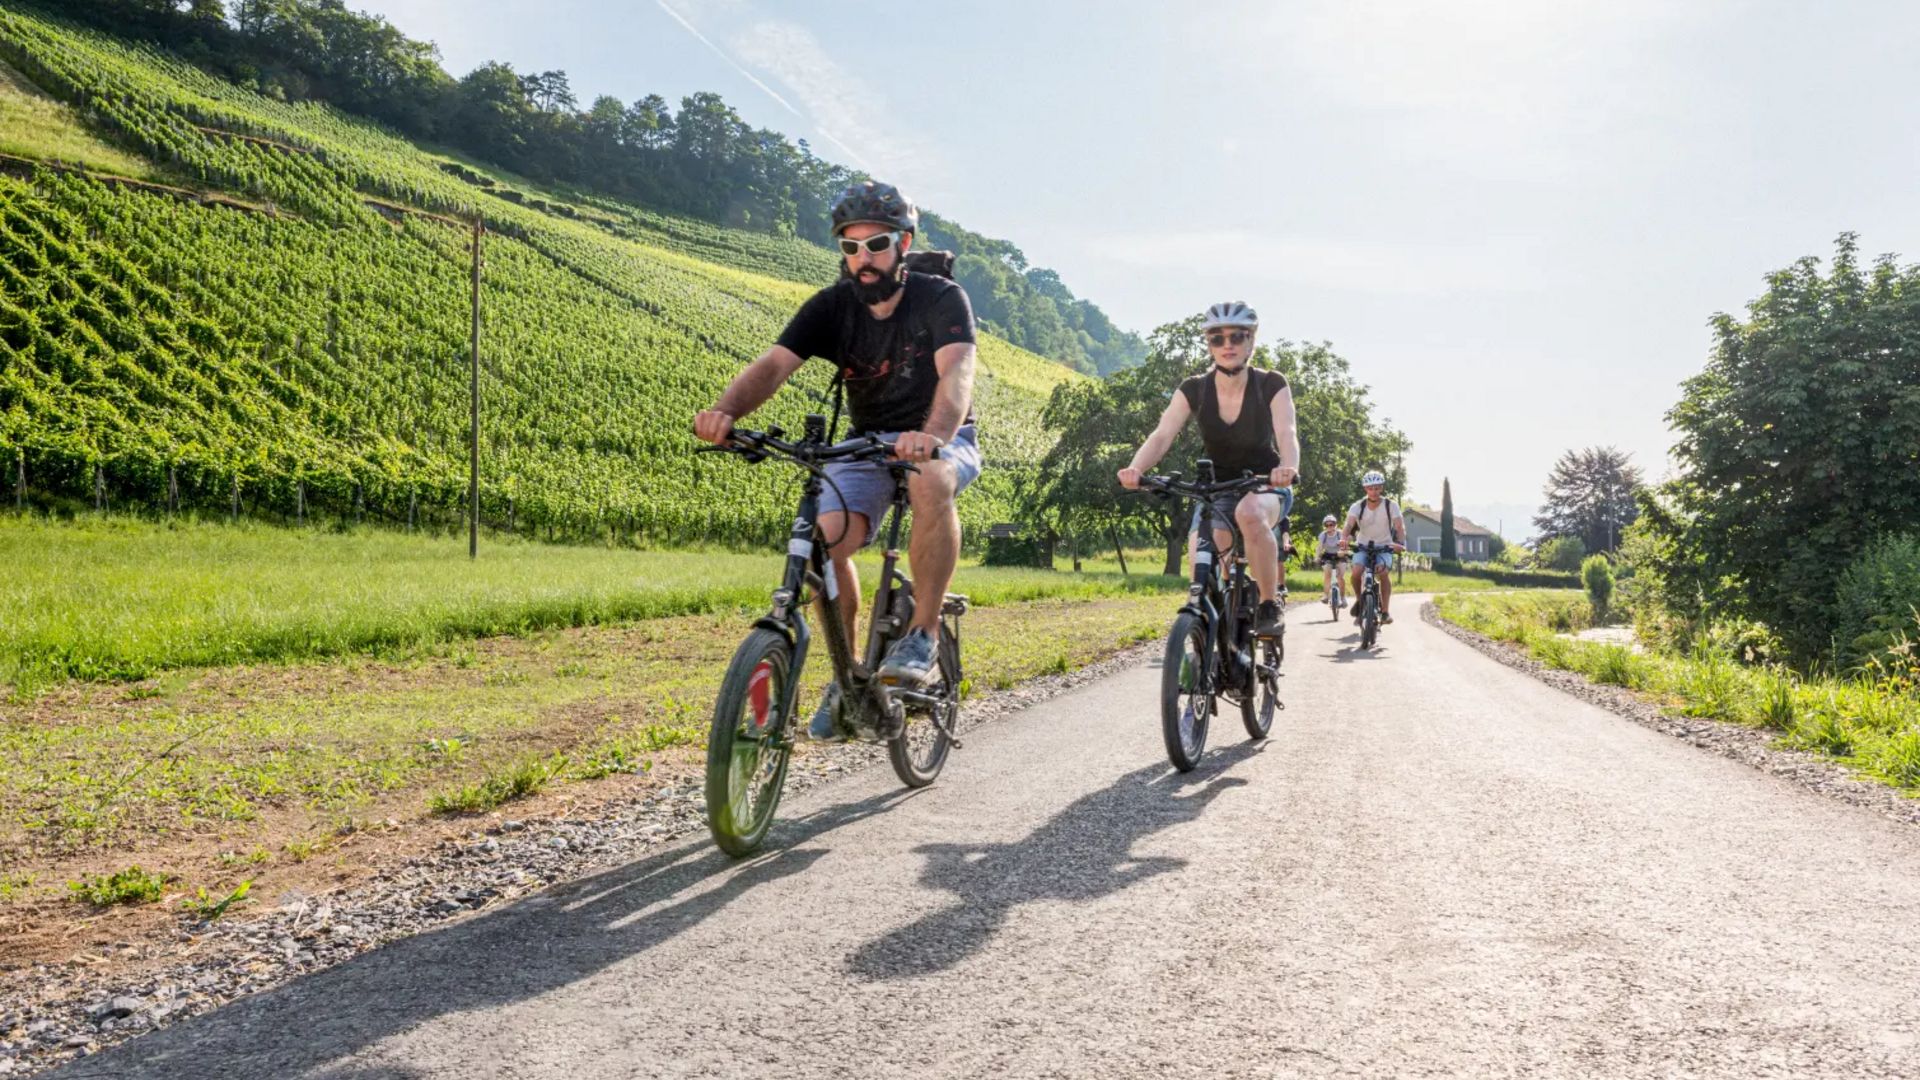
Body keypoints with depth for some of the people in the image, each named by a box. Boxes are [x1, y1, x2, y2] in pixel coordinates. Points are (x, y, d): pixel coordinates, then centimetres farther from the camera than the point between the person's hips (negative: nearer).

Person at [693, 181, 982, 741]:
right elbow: (772, 364, -21)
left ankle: (923, 634, -27)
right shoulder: (832, 306, -7)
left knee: (930, 481, -40)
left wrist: (933, 436, -56)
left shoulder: (941, 298, -16)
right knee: (827, 540, -24)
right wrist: (725, 411, -43)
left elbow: (956, 370, -34)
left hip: (942, 441, -3)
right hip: (867, 442, 3)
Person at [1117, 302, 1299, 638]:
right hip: (1216, 489, 2)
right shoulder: (1194, 390, -8)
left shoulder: (1272, 385, -12)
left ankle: (1269, 607, -25)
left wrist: (1287, 468, -51)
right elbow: (1161, 436, -19)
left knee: (1250, 512, -40)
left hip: (1266, 486, -2)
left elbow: (1287, 434, -28)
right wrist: (1135, 468, -41)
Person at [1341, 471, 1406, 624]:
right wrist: (1345, 539, -46)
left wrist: (1401, 543, -41)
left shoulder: (1390, 505, -10)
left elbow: (1399, 526, -21)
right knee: (1356, 571, -26)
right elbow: (1349, 524, -25)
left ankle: (1386, 610, -21)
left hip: (1384, 547, -1)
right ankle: (1358, 600, 1)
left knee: (1382, 572, -29)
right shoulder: (1358, 506, -10)